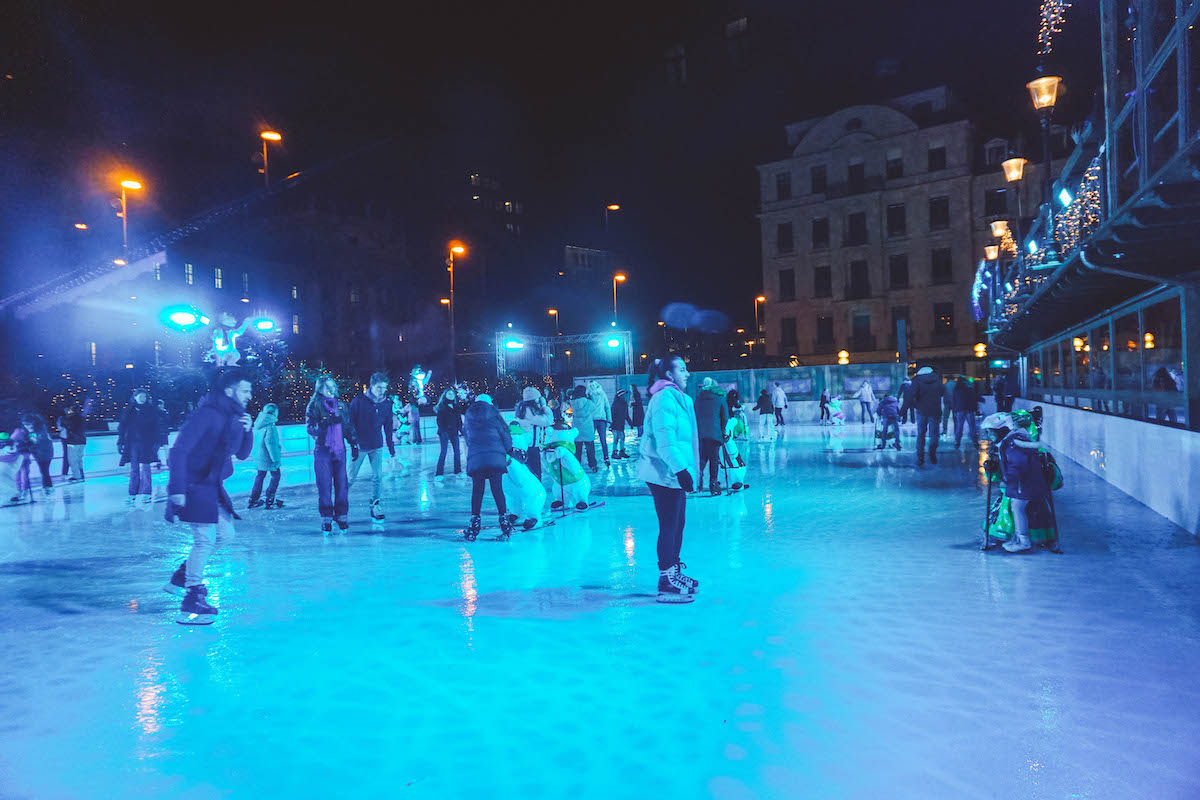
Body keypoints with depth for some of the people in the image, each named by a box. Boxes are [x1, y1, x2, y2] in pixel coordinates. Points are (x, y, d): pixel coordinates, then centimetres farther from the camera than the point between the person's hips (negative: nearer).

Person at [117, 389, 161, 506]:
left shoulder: (152, 410, 4)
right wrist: (120, 442, 1)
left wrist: (155, 443, -5)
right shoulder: (129, 410, 7)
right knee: (134, 469, 4)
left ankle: (147, 494, 1)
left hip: (146, 443, -2)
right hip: (132, 443, 2)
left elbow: (155, 428, 2)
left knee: (145, 468, -2)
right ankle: (132, 495, 8)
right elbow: (122, 426, 7)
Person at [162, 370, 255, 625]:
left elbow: (242, 455, 16)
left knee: (225, 534, 16)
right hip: (193, 486, -9)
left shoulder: (234, 418, 8)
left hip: (212, 487, 9)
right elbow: (179, 450, -22)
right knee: (205, 539, -10)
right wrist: (177, 489, -27)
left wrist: (247, 431, -3)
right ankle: (190, 606, -2)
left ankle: (182, 577, 29)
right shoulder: (206, 414, -19)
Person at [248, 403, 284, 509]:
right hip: (268, 457, -9)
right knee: (275, 476, 4)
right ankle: (269, 502, 5)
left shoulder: (262, 424, 9)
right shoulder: (270, 426, -19)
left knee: (260, 476, 19)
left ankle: (253, 501, 24)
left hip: (260, 456, 9)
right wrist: (275, 459, -22)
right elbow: (270, 443, -24)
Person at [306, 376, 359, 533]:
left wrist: (354, 445, 16)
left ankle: (341, 516, 12)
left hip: (340, 450, 3)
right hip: (322, 451, -3)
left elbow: (349, 427, 19)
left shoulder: (341, 405, 13)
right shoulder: (314, 405, 1)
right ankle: (326, 518, 6)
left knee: (342, 484, 2)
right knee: (324, 485, -2)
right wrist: (327, 422, -24)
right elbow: (310, 428, -9)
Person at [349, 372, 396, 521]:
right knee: (350, 478, 5)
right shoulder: (358, 401, -12)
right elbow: (349, 423, -8)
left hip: (377, 447, 3)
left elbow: (388, 426, 9)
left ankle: (375, 506, 11)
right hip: (359, 446, -3)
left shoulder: (387, 403, 1)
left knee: (378, 477, 0)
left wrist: (391, 447, 10)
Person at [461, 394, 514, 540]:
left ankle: (475, 520, 2)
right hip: (495, 457, -1)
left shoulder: (468, 418, 17)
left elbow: (467, 438, 20)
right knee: (497, 488, 2)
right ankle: (504, 519, 1)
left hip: (475, 458, 1)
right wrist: (505, 452, 25)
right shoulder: (493, 416, 8)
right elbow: (507, 437, 9)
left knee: (477, 490, 6)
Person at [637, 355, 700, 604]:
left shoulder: (675, 397, 19)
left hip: (672, 473, 10)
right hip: (665, 473, -10)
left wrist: (684, 470, 26)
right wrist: (681, 469, -27)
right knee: (669, 526, -5)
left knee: (677, 524, 16)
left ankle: (674, 572, 28)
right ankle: (666, 583, 2)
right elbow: (665, 439, -23)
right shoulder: (665, 398, -14)